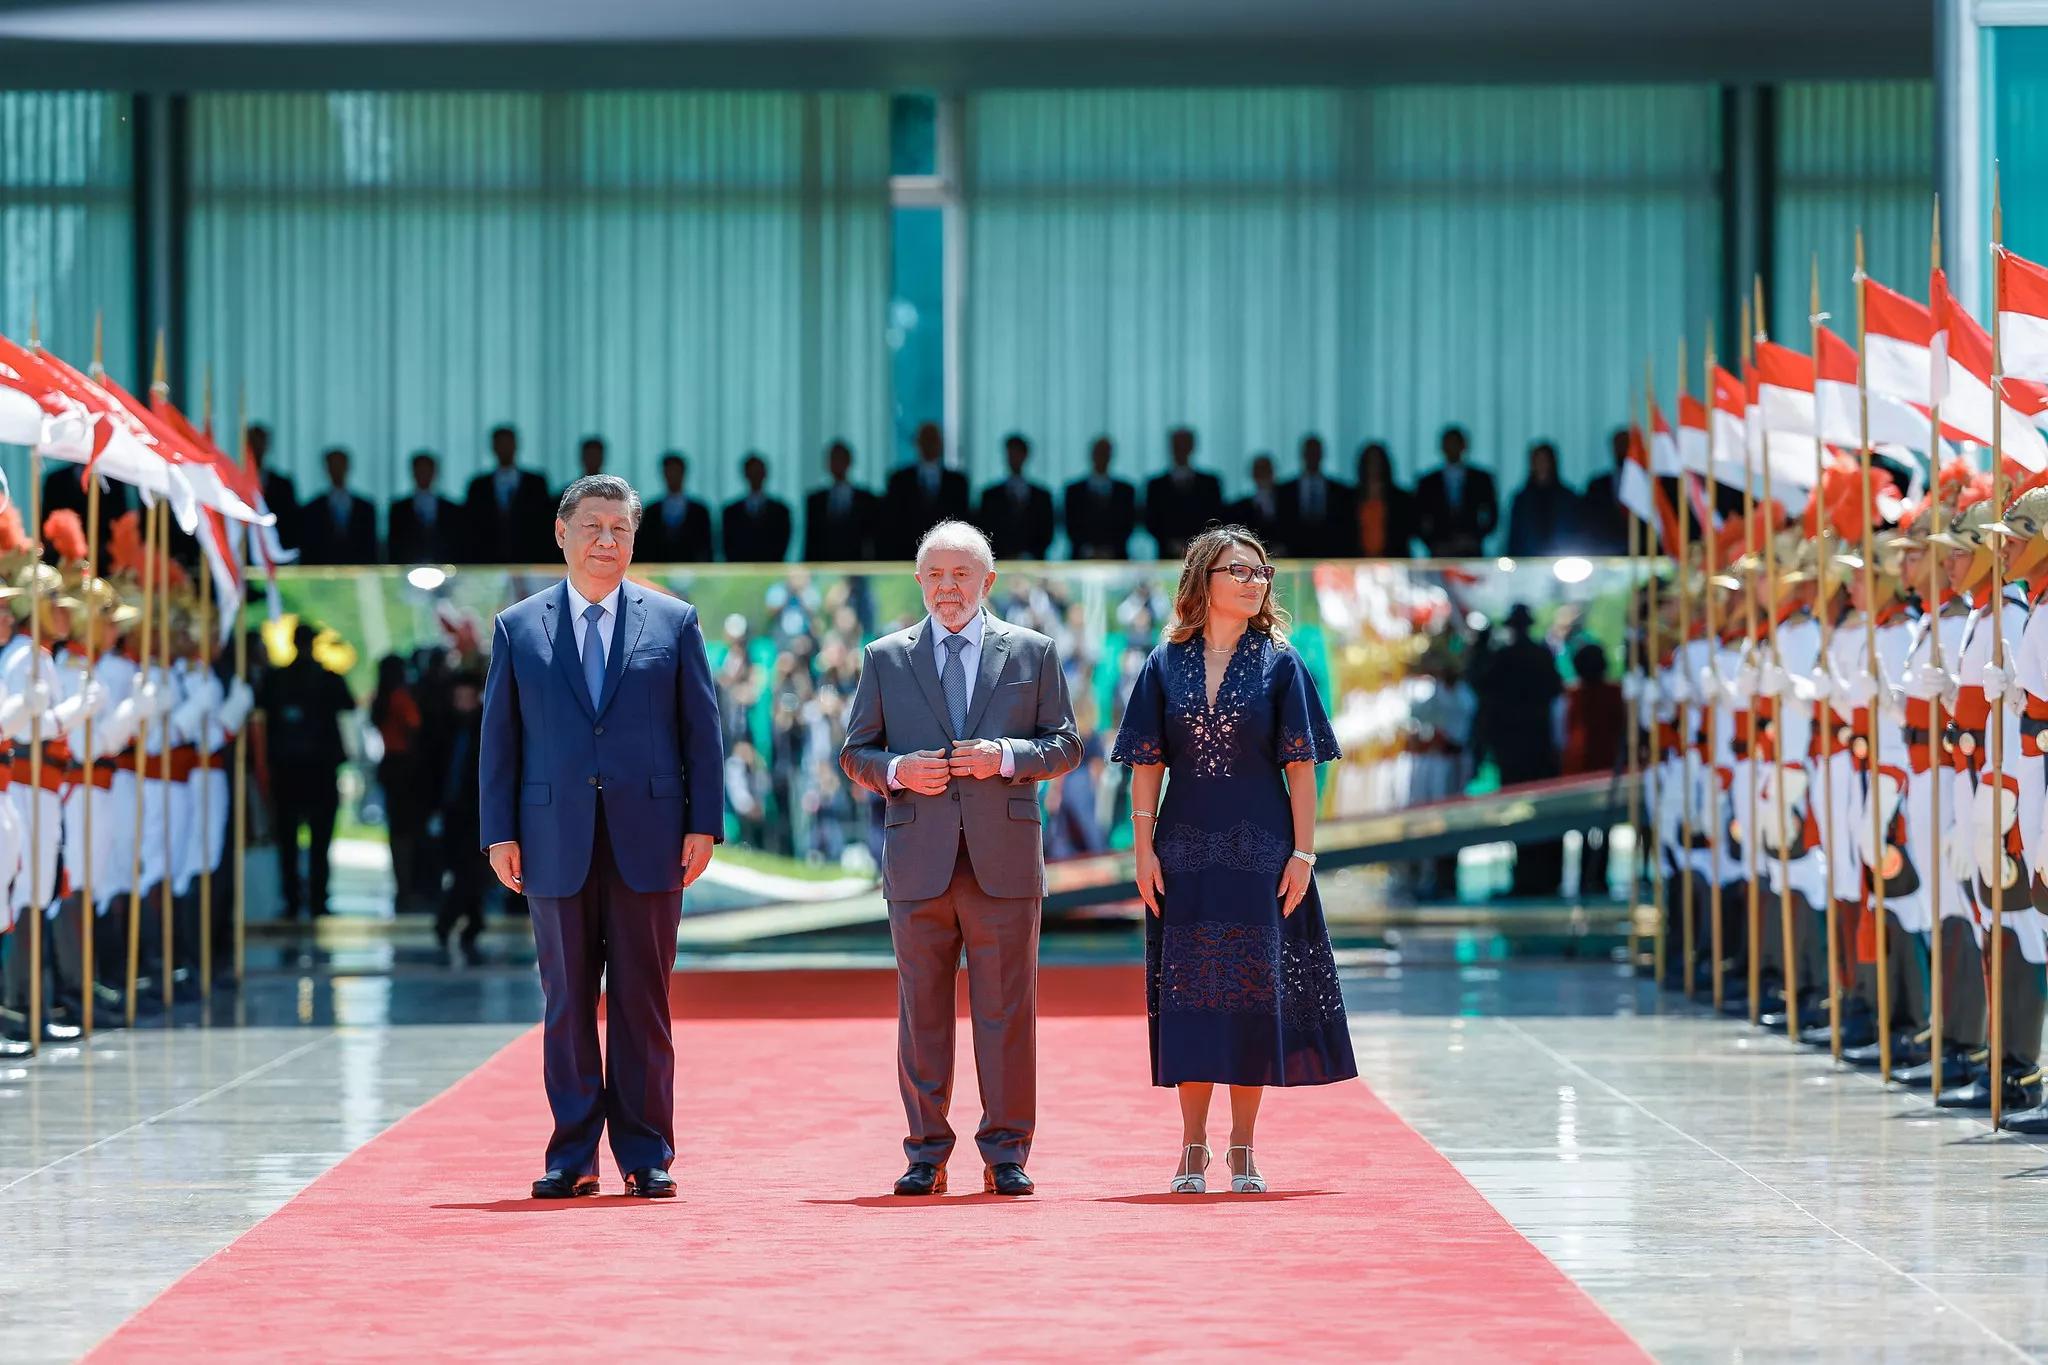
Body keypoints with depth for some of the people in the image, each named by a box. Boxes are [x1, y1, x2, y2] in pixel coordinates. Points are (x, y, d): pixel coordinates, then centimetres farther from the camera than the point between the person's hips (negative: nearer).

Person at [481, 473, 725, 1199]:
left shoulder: (674, 622, 7)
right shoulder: (518, 628, 8)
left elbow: (702, 729, 5)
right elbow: (499, 737, 7)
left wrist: (704, 824, -2)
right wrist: (499, 833, 0)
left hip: (648, 839, -1)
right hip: (556, 843, 1)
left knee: (643, 1002, 2)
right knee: (567, 1002, 4)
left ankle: (646, 1155, 7)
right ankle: (573, 1157, 9)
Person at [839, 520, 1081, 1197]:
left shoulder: (1033, 653, 9)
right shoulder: (885, 658, 11)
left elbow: (1065, 745, 7)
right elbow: (856, 752, 11)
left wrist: (1007, 755, -11)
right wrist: (896, 770, -10)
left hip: (1004, 857, -1)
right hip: (918, 859, 1)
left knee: (1006, 1008, 0)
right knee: (922, 1008, 3)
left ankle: (1006, 1153, 6)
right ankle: (927, 1154, 9)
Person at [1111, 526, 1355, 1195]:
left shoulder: (1279, 664, 3)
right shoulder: (1166, 665, 5)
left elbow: (1301, 766, 0)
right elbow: (1147, 764, 5)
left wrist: (1303, 851, -6)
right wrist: (1143, 849, -3)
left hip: (1261, 851, -1)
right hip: (1186, 853, 1)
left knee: (1255, 991, -1)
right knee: (1189, 993, 0)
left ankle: (1242, 1147, 7)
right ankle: (1193, 1147, 7)